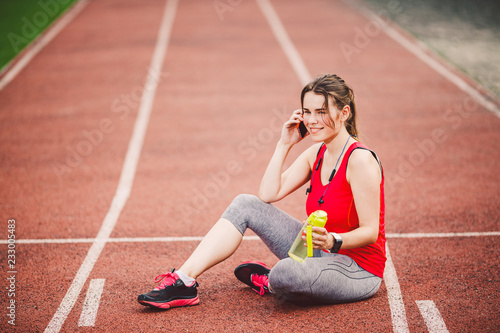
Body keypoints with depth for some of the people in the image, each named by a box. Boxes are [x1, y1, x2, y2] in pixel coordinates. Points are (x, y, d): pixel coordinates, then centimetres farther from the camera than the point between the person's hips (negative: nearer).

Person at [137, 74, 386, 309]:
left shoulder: (360, 159, -20)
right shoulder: (316, 153, 5)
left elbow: (371, 232, -20)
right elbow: (268, 195, -1)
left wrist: (332, 241, -37)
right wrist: (284, 144, -3)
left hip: (359, 269, -8)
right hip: (320, 251, 8)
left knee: (285, 273, -39)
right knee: (245, 205, -2)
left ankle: (269, 282, 1)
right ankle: (183, 282, -6)